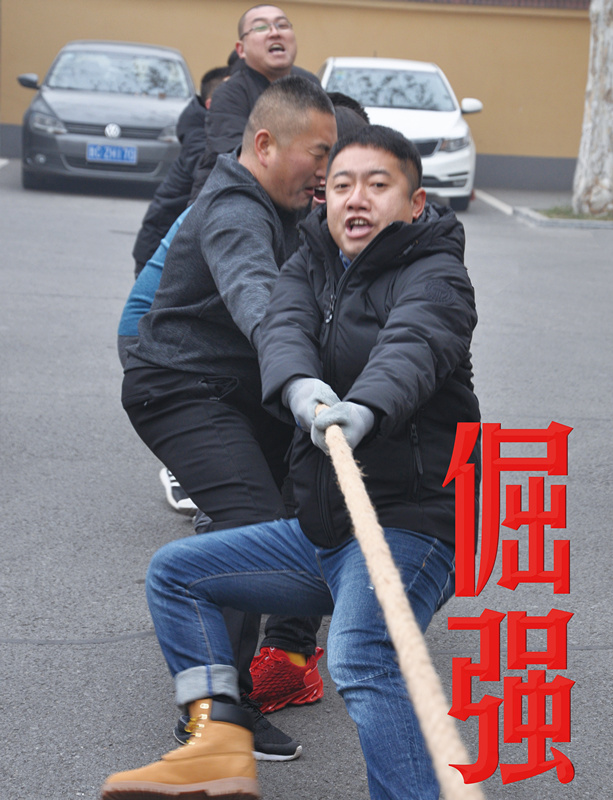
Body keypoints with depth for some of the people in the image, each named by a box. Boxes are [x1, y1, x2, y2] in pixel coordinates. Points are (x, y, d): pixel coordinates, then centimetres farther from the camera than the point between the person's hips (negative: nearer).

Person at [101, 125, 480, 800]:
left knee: (360, 658, -33)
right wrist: (301, 388, -31)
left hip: (410, 523, -8)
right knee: (174, 571, 9)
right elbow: (282, 331, -8)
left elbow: (413, 345, -29)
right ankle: (221, 744, -3)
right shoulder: (310, 266, 13)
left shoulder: (434, 275, -6)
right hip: (320, 530, 8)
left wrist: (366, 407, -50)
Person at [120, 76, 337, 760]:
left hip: (240, 389, 10)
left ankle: (289, 648, 35)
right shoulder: (234, 215, -25)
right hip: (181, 391, -10)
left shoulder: (270, 204, 9)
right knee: (256, 522, -25)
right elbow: (252, 293, -48)